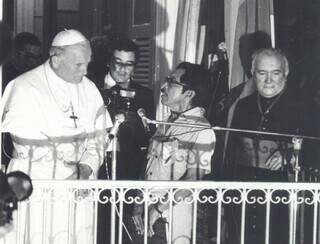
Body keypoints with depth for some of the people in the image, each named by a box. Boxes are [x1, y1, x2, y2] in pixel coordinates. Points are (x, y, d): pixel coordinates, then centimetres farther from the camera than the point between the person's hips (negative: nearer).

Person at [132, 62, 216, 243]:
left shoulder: (201, 130, -12)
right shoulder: (167, 124, 12)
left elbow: (193, 181, -18)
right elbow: (149, 167, 12)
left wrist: (159, 209, -17)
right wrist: (139, 205, 5)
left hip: (174, 221, -7)